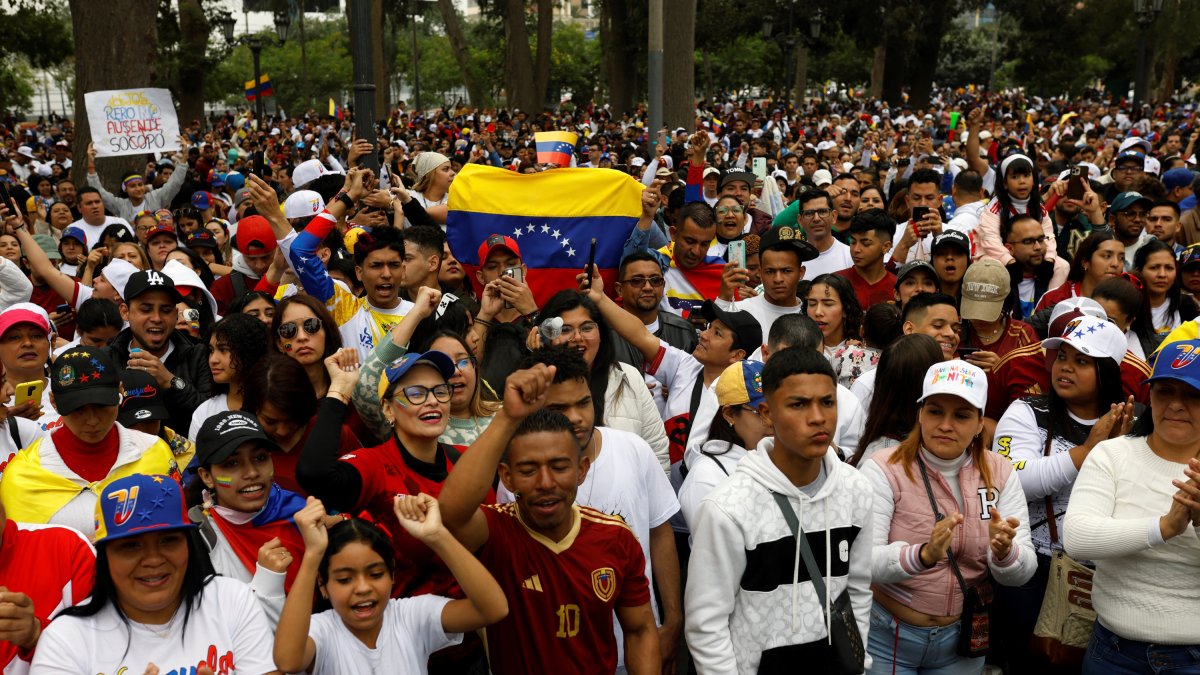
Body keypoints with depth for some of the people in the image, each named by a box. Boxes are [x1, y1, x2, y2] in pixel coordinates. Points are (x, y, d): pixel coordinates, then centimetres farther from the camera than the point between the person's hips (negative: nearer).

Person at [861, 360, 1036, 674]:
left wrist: (1004, 553, -30)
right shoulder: (884, 469, -15)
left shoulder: (999, 473, -3)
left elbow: (1022, 574, -8)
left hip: (960, 638, 4)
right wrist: (923, 555, -41)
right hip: (886, 637, -3)